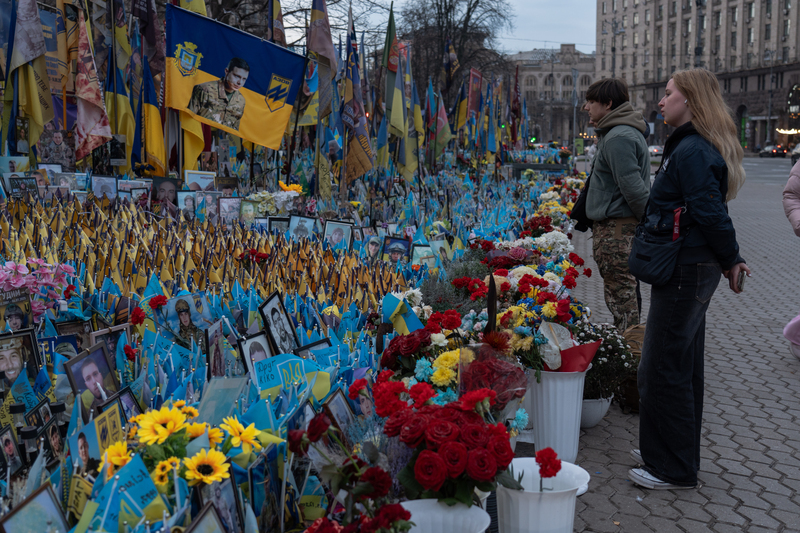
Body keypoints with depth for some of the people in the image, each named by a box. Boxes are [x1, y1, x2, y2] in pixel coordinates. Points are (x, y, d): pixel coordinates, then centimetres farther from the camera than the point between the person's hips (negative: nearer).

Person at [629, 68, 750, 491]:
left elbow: (710, 213, -23)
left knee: (664, 369, -3)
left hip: (686, 272, -11)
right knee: (682, 365, 19)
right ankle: (671, 451, 33)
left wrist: (730, 259, -10)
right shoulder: (693, 146, 15)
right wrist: (732, 259, 16)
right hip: (693, 269, 11)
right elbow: (712, 212, 17)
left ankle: (673, 469, 7)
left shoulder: (692, 151, -18)